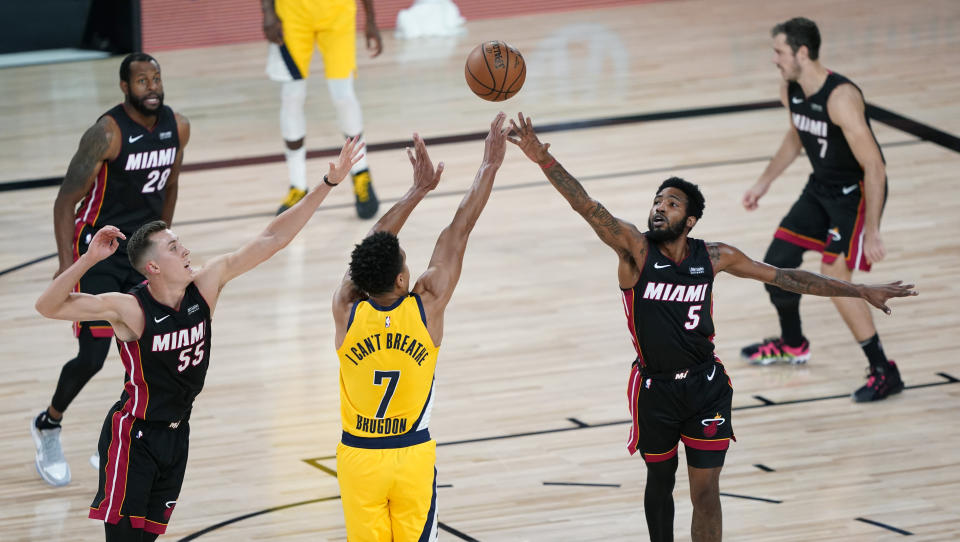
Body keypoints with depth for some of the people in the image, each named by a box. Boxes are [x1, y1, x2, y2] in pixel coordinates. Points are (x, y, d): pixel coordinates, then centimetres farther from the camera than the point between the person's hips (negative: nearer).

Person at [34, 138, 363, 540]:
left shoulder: (207, 284, -9)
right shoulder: (129, 309, -22)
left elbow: (271, 240, -9)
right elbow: (48, 307, -25)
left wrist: (329, 183, -13)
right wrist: (89, 259, -38)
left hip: (176, 432, 6)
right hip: (134, 435, -6)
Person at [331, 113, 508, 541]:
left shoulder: (346, 312, -14)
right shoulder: (427, 308, -16)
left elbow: (375, 242, 0)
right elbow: (458, 233, -9)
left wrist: (419, 189, 7)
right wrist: (490, 167, -3)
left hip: (359, 458, 0)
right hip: (413, 457, 0)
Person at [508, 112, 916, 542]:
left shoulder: (713, 257, -4)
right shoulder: (635, 248, -12)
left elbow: (784, 277, 4)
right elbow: (587, 207, -27)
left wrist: (861, 292, 6)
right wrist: (543, 160, -43)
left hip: (706, 386, 1)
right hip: (655, 389, -1)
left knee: (706, 493, -1)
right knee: (660, 481, 16)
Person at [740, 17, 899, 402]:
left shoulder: (841, 98, -31)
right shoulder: (791, 90, -4)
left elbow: (874, 167, -29)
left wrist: (871, 230, -29)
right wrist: (764, 182, 18)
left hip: (857, 192, -9)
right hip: (822, 186, 9)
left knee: (833, 276, -19)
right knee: (777, 261, 12)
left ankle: (884, 371, -8)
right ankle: (792, 345, 38)